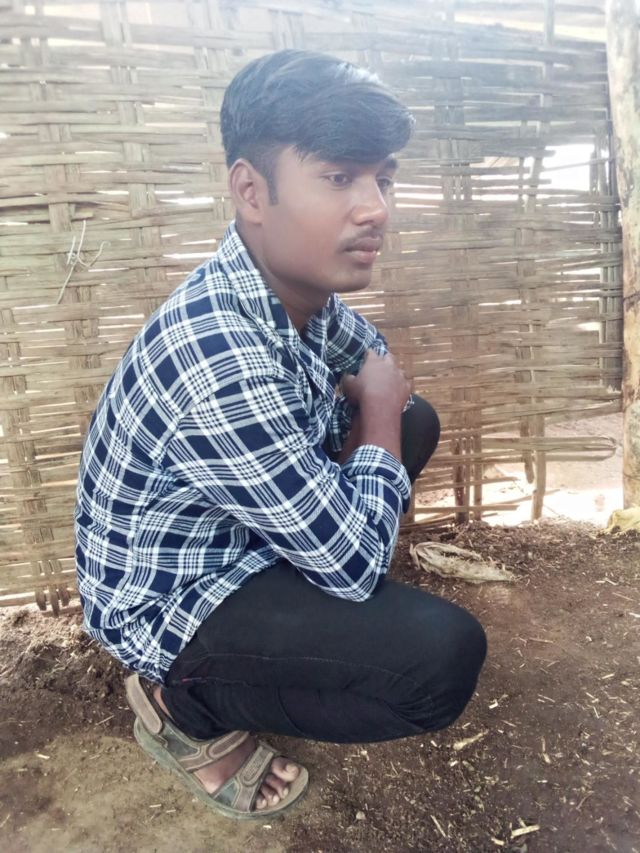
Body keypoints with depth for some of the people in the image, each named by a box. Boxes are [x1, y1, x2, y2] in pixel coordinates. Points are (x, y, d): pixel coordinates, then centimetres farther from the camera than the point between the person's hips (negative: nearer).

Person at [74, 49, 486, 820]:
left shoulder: (295, 283, -9)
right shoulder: (220, 365, -37)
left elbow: (372, 356, 14)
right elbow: (355, 562, -26)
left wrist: (375, 412, -7)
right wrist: (375, 416, -12)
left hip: (244, 531, 8)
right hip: (169, 601, -8)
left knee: (418, 420, 8)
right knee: (445, 655, -24)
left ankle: (295, 603, 13)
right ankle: (184, 704, 0)